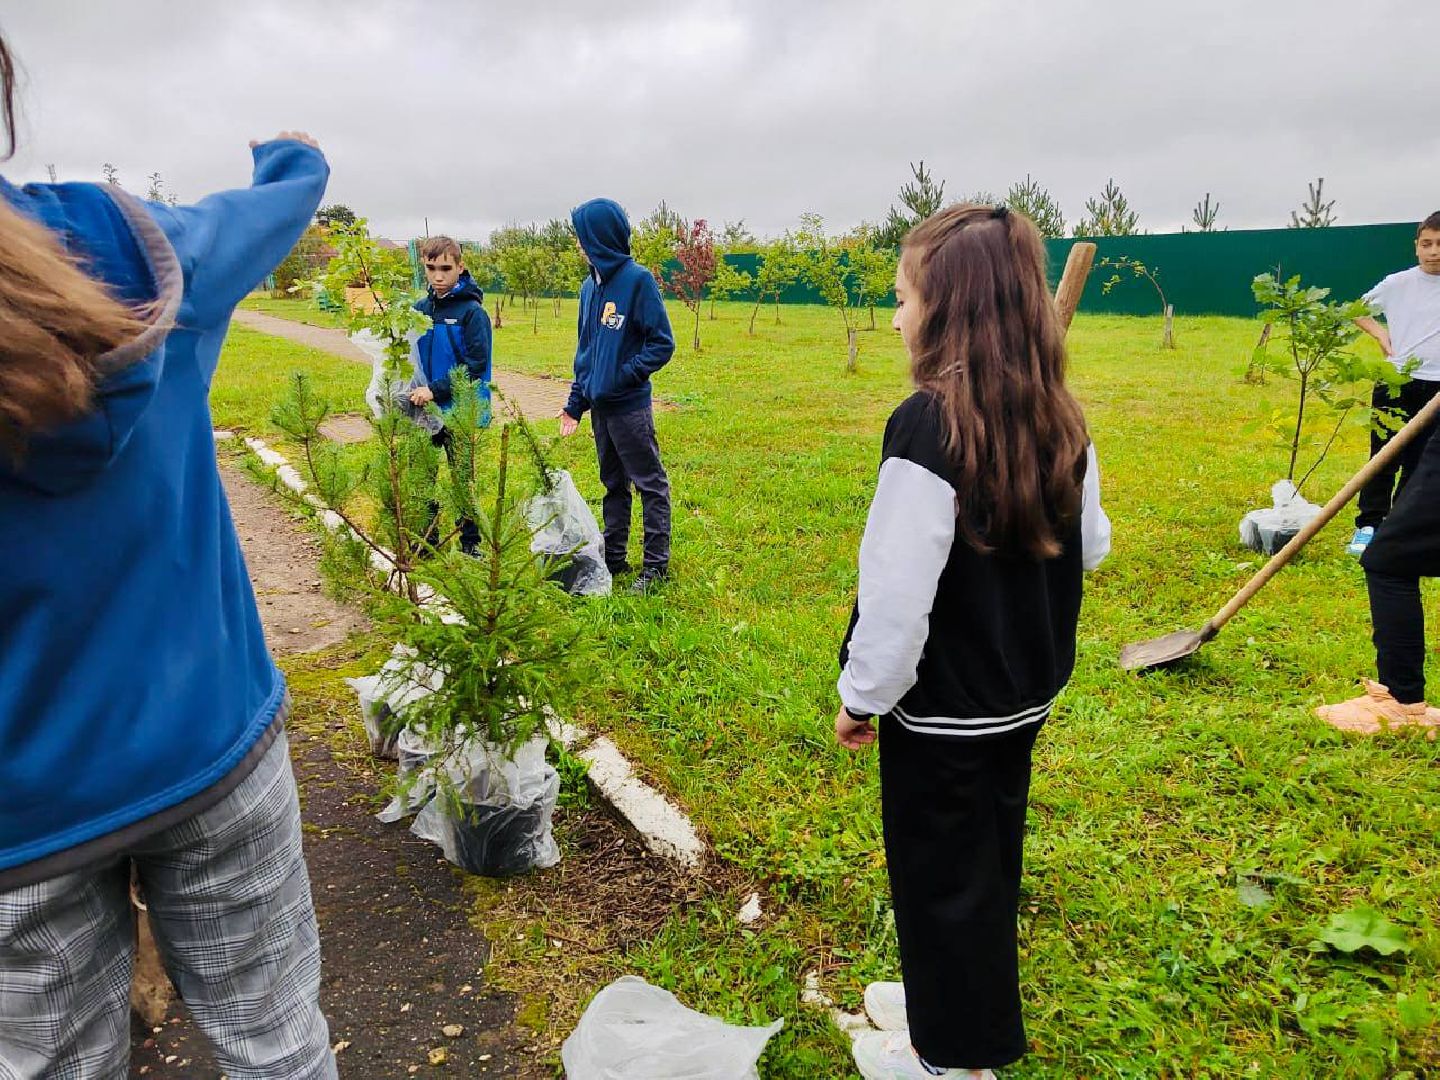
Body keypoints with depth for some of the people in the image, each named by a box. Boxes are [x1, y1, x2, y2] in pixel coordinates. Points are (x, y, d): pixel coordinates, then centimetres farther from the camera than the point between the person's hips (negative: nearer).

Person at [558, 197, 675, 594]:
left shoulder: (637, 279, -11)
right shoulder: (590, 286, 11)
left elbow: (662, 344, -11)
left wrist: (624, 376, -18)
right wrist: (575, 402, 15)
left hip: (630, 407, -8)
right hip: (599, 405, 8)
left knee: (650, 484, 2)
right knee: (613, 484, 16)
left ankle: (656, 565, 9)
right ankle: (614, 558, 27)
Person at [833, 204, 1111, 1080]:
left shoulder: (928, 426, -27)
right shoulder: (1061, 421, -4)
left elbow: (897, 592, -26)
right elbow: (1090, 548, 8)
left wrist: (863, 697, -12)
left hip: (943, 709, -7)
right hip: (1025, 696, 8)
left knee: (940, 875, 13)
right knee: (990, 858, 25)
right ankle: (960, 999, 48)